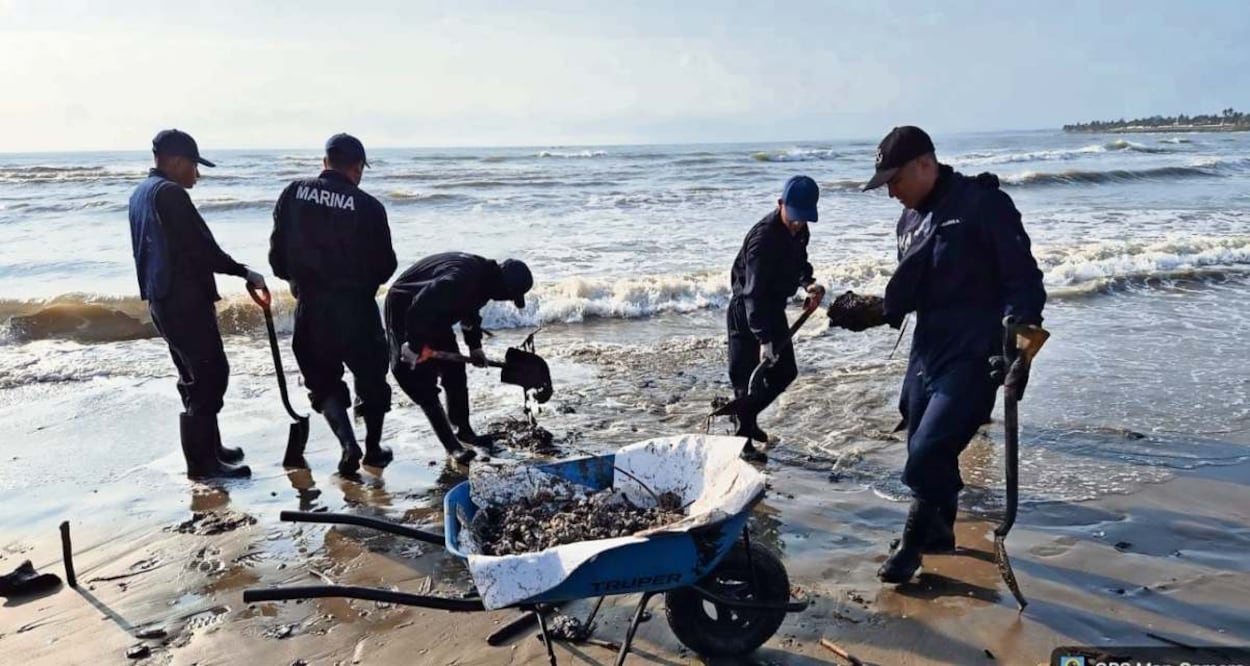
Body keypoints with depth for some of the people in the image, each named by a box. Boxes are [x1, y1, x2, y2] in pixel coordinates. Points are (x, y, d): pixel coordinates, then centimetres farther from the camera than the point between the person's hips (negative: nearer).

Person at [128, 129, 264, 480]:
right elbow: (202, 248, -19)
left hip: (162, 299, 11)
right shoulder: (169, 193, -16)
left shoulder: (141, 193, 16)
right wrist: (244, 272, -8)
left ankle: (209, 447, 28)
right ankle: (202, 461, -1)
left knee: (196, 375, 18)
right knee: (210, 374, -5)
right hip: (184, 300, -10)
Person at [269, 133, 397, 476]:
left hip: (310, 308, 2)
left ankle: (347, 442, -1)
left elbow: (277, 254, 1)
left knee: (323, 381, 17)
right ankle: (373, 449, 26)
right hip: (356, 307, -2)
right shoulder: (368, 206, -12)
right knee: (371, 378, 17)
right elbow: (386, 266, -5)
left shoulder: (294, 194, -2)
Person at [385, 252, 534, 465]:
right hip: (406, 310, -10)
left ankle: (462, 429, 24)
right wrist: (414, 345, -30)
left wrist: (475, 346, 13)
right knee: (422, 380, -9)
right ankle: (452, 445, -7)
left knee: (455, 372, 10)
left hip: (434, 314, 10)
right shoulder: (462, 278, -35)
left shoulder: (484, 275, -4)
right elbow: (421, 306, -38)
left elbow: (470, 311, 14)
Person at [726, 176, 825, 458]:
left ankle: (747, 416, 33)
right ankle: (742, 437, 8)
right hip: (746, 312, -9)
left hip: (773, 309, 9)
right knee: (748, 375, -7)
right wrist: (763, 339, -40)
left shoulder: (799, 229, -3)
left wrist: (808, 283, -7)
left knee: (785, 371, 14)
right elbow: (754, 292, -34)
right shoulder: (763, 237, -29)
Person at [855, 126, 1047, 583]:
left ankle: (916, 542, 12)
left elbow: (1024, 279, -13)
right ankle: (938, 535, 37)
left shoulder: (984, 205, -12)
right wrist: (877, 312, 1)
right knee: (925, 455, 15)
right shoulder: (909, 221, 11)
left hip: (972, 357, -7)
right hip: (926, 353, 8)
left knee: (928, 455, -12)